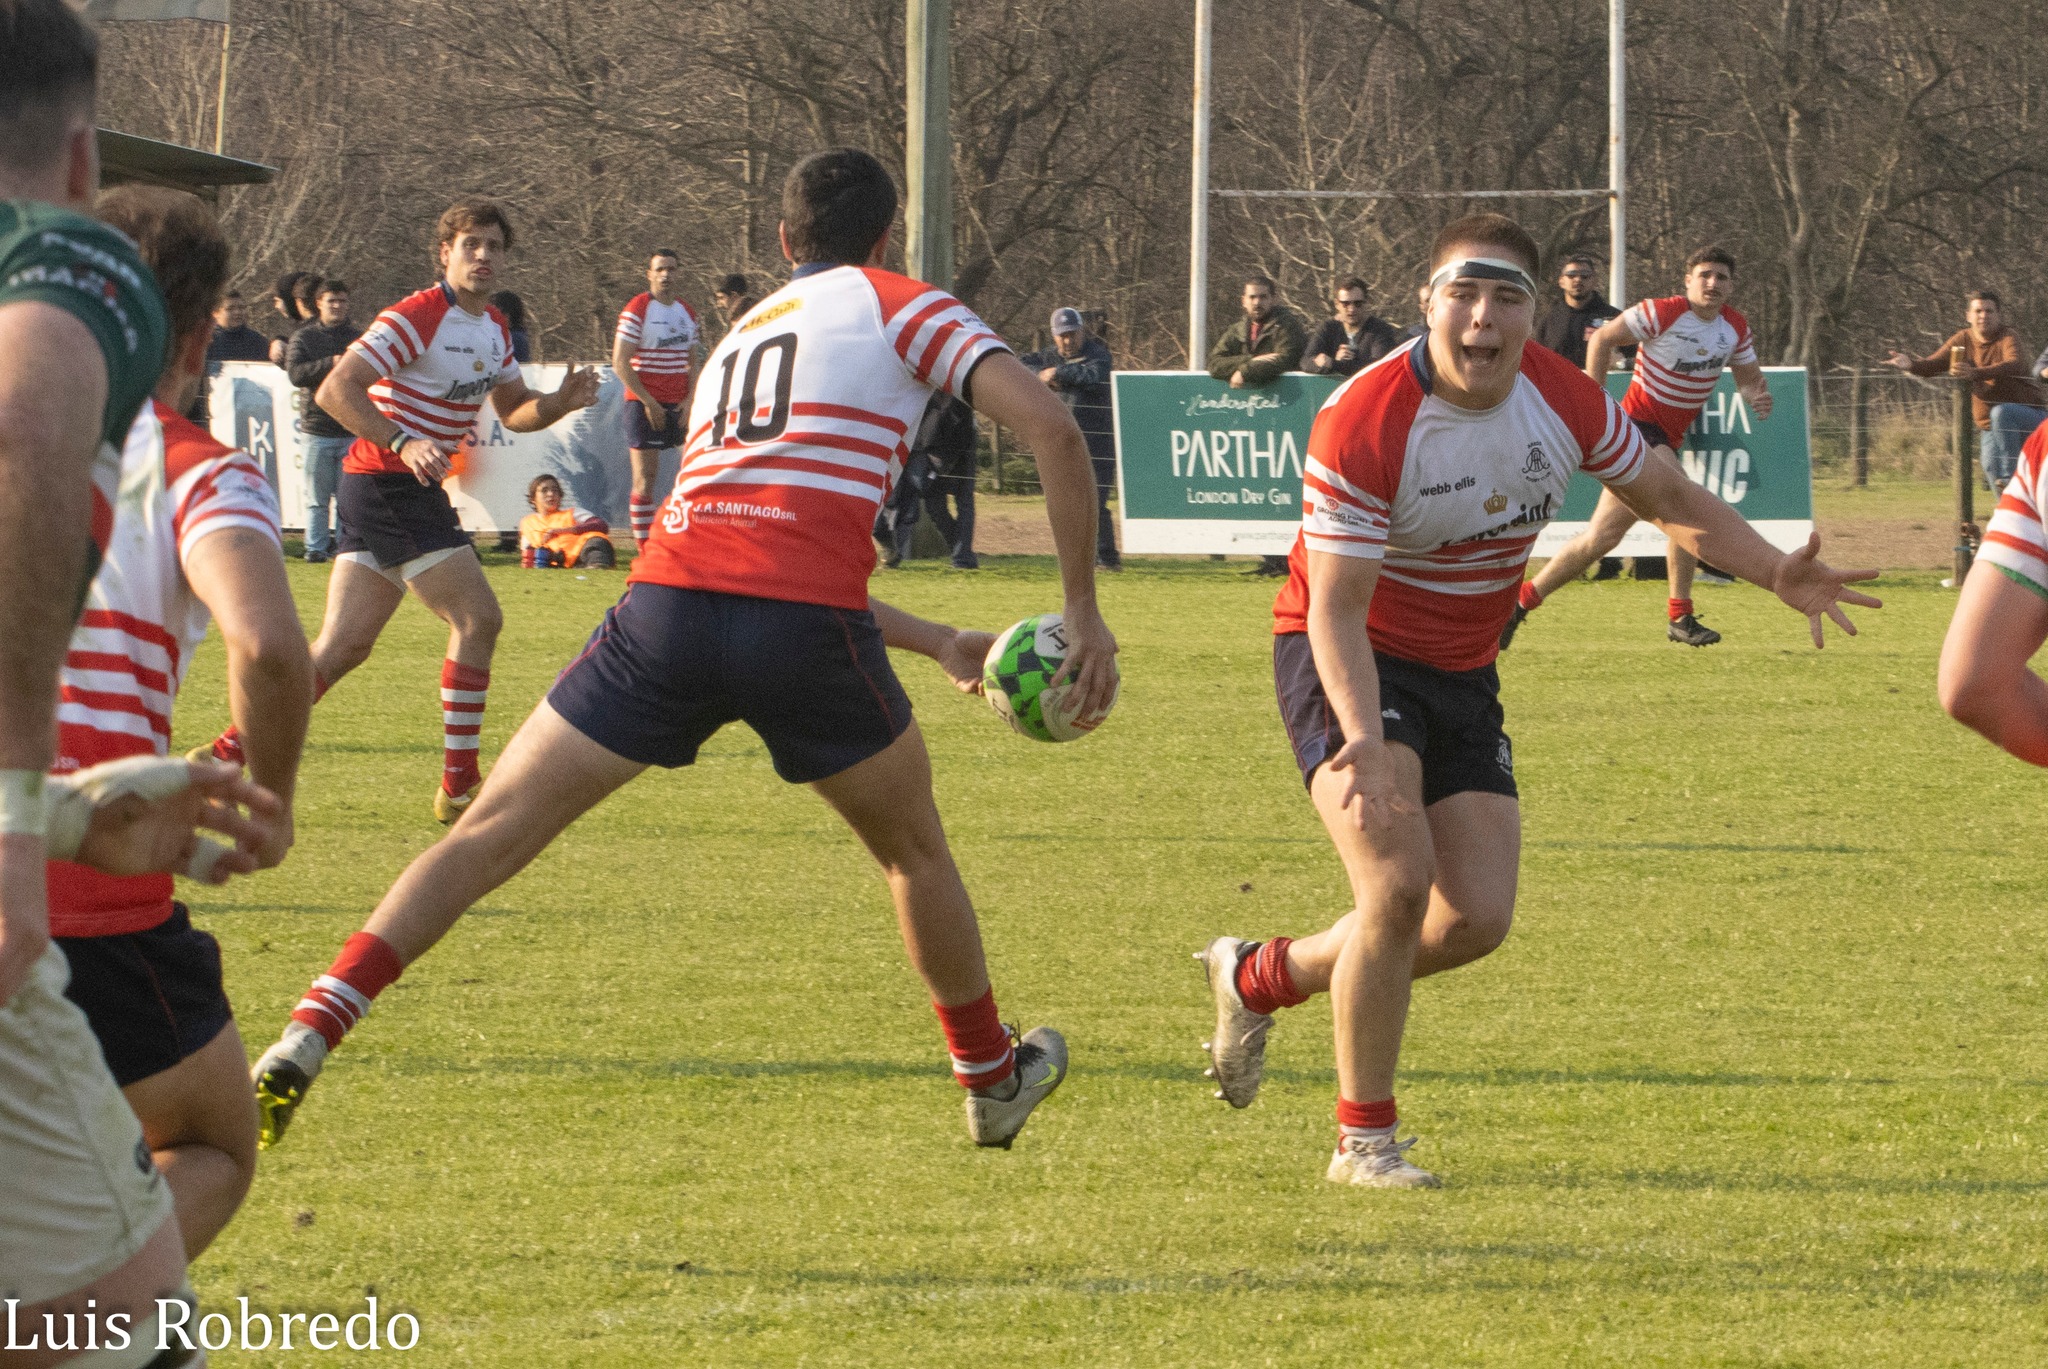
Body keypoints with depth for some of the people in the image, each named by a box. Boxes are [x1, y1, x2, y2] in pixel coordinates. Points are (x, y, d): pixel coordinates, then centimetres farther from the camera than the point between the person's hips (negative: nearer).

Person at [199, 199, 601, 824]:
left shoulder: (493, 329, 14)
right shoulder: (417, 317, -15)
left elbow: (514, 411, 23)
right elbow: (334, 390, -21)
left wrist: (562, 401, 2)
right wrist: (403, 443, -32)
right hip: (387, 485, -9)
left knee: (344, 644, 9)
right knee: (478, 619, -12)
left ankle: (229, 751, 12)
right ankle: (459, 784, -8)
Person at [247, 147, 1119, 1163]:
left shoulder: (740, 336, 34)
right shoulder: (898, 306, 16)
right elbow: (1048, 426, 2)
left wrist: (937, 644, 42)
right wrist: (1083, 610, 6)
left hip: (668, 602, 3)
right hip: (805, 629, -3)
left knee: (491, 832, 2)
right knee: (914, 850, 22)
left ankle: (307, 1039, -13)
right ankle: (993, 1080, 37)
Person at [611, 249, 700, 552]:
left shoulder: (687, 313, 12)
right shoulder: (637, 310, -6)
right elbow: (620, 362, -10)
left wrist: (690, 400, 1)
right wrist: (648, 403, -14)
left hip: (680, 404, 5)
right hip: (645, 404, -5)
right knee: (646, 475, -5)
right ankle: (644, 547, -1)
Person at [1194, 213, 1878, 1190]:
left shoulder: (1567, 402, -10)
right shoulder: (1364, 424, -27)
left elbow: (1667, 497, 8)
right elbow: (1335, 608, -26)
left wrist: (1777, 574, -8)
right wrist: (1365, 741, -41)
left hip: (1460, 676, 6)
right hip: (1347, 664, -6)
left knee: (1476, 919, -2)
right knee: (1399, 880, -24)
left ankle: (1259, 977, 21)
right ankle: (1363, 1139, -10)